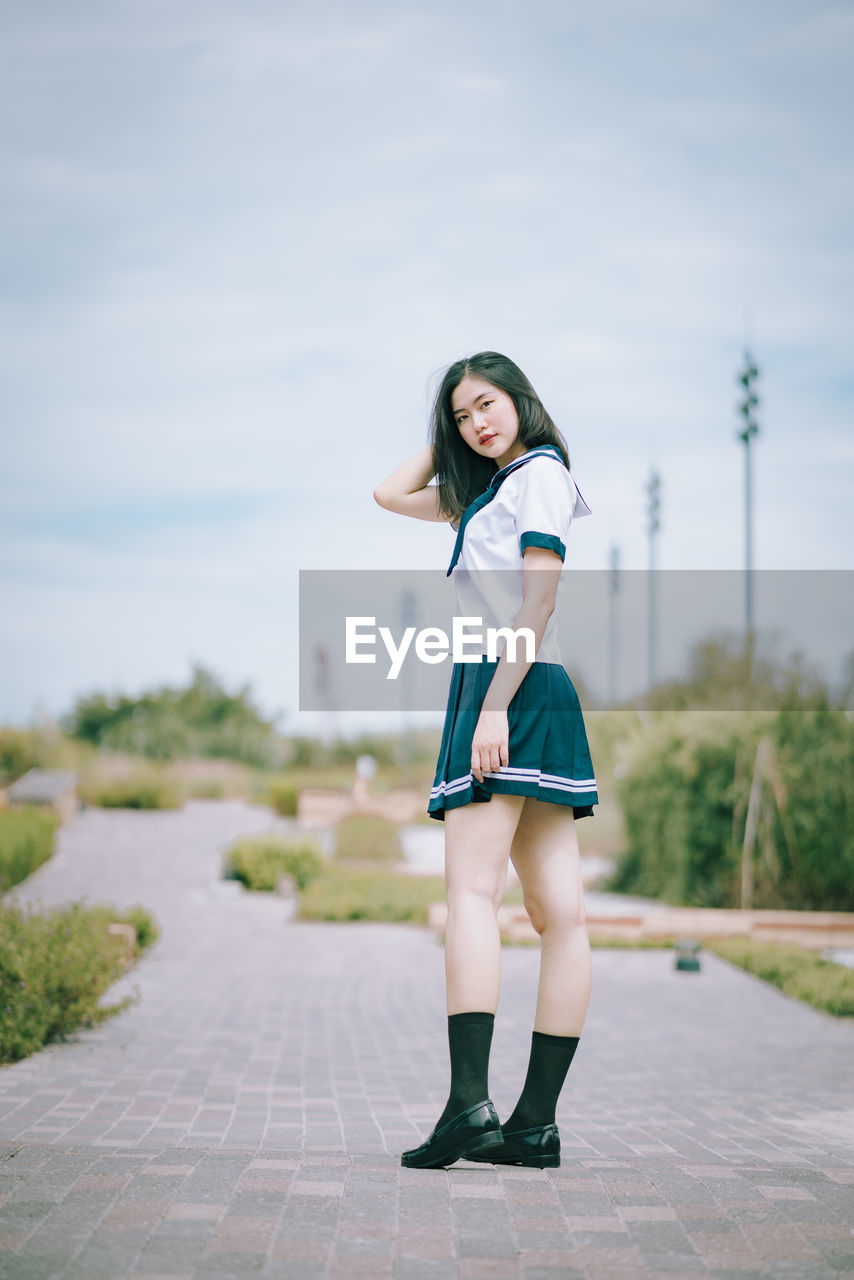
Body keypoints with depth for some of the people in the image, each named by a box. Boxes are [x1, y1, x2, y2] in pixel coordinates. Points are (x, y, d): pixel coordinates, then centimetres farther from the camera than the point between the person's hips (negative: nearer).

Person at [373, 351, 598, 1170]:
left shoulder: (541, 473, -2)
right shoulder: (487, 490, 25)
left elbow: (540, 596, -13)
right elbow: (392, 495, 35)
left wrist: (497, 702, -20)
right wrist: (450, 438, 27)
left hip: (514, 685, -9)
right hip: (534, 700, 9)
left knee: (472, 888, -16)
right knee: (558, 911, 2)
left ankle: (469, 1104, -24)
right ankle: (536, 1120, 1)